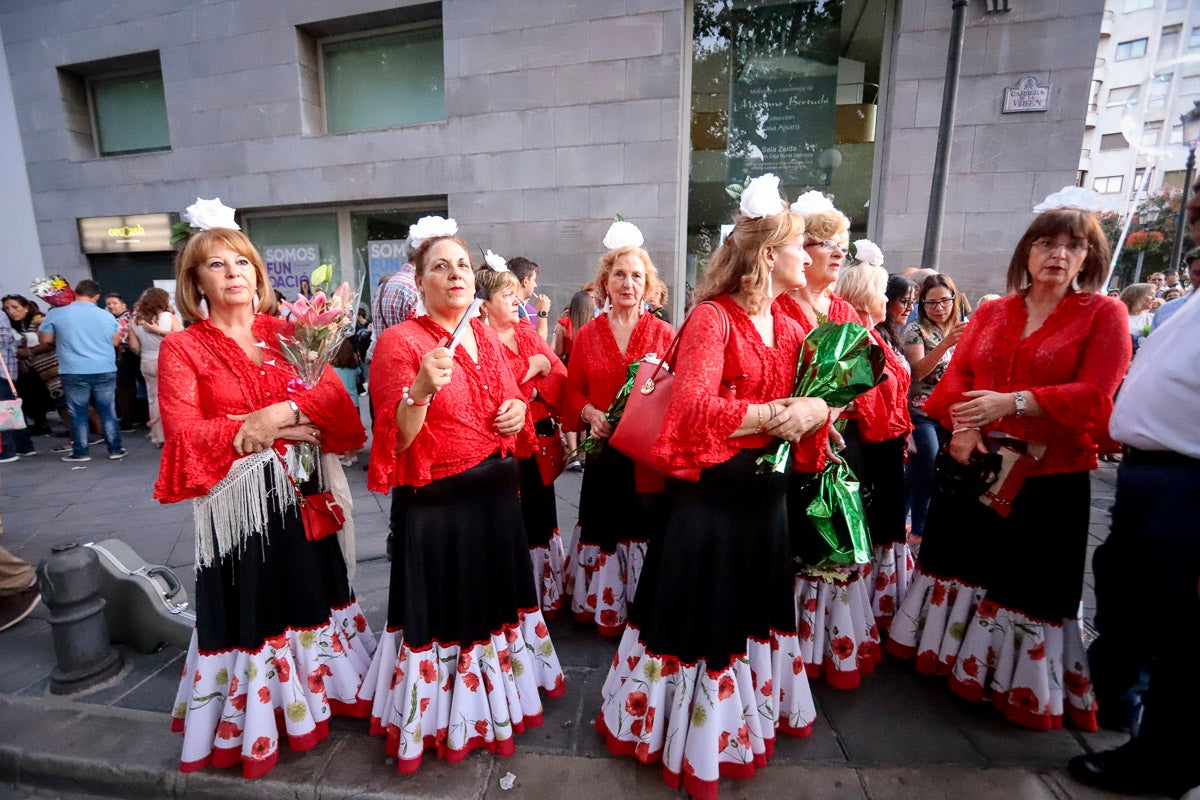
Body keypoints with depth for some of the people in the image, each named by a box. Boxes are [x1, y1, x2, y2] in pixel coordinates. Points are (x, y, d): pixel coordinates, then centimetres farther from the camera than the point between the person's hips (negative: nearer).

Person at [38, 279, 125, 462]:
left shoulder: (55, 314, -3)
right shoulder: (107, 316, 0)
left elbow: (44, 339, 6)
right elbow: (115, 341, 10)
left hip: (73, 373, -1)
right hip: (105, 371, 1)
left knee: (78, 414, 8)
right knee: (108, 412, 8)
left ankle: (80, 453, 14)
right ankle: (115, 450, 11)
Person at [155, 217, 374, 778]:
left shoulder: (287, 332, 6)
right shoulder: (181, 349, -2)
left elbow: (333, 396, -4)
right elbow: (183, 435, -11)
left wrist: (281, 414, -18)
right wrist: (253, 432, -15)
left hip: (301, 490, 3)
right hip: (239, 499, -3)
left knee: (308, 590, 15)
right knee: (251, 607, 7)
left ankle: (316, 689, 37)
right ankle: (256, 719, 29)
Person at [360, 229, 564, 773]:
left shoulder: (488, 338, 7)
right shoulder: (399, 340, -12)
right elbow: (396, 441, -18)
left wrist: (518, 410, -2)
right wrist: (422, 388, -35)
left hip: (495, 496, 6)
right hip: (435, 507, -6)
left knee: (494, 602, 20)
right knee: (443, 613, 8)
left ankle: (498, 699, 46)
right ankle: (439, 722, 35)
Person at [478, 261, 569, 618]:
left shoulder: (526, 333, 14)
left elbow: (561, 374, 5)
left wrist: (534, 392, -13)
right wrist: (532, 366, -12)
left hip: (539, 438, 7)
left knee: (541, 516, 16)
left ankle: (546, 596, 34)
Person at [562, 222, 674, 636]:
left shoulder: (663, 333, 2)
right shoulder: (586, 335, 6)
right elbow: (574, 390, 8)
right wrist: (590, 414, -11)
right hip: (604, 450, 2)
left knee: (646, 526, 3)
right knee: (603, 527, 9)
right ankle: (603, 609, 31)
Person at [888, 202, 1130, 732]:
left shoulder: (1104, 314, 0)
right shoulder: (991, 313, 10)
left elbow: (1095, 394, -11)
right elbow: (956, 376, 2)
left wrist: (1012, 402, -22)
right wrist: (961, 425, -15)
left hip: (1049, 475, -3)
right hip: (973, 465, 4)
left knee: (1028, 578, 6)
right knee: (962, 559, 15)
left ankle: (1023, 686, 29)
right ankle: (954, 658, 36)